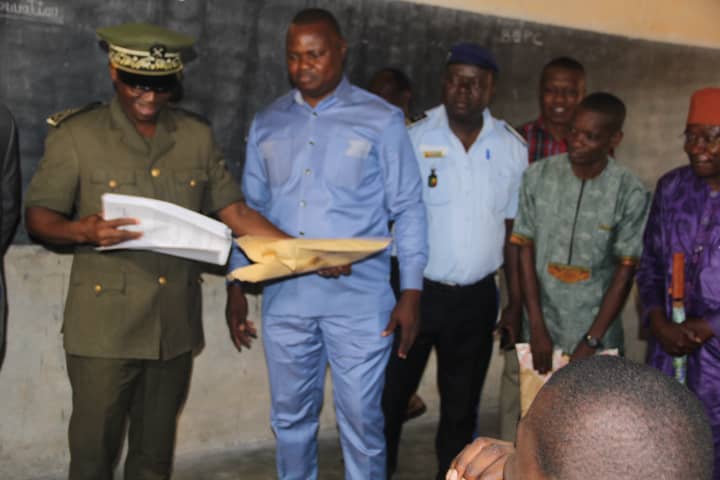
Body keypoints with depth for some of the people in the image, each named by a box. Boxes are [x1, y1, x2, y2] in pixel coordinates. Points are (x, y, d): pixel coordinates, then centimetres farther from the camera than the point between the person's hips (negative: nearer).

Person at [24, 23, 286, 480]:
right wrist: (82, 231, -25)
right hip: (104, 326, -3)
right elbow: (38, 215, -3)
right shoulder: (77, 135, -3)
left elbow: (234, 210, 6)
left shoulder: (197, 136, 7)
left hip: (175, 325, 3)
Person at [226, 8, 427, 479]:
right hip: (284, 297, 4)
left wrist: (411, 293, -8)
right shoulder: (267, 124, 9)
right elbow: (250, 209, 13)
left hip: (359, 299, -3)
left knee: (361, 419, 4)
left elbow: (408, 211, -2)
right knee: (291, 416, 14)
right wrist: (238, 286, 8)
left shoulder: (381, 120, -2)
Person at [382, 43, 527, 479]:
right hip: (415, 289, -2)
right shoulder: (413, 138, -6)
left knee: (461, 406, 14)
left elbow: (514, 228, 6)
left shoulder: (513, 148, 2)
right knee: (390, 397, 9)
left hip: (477, 298, 2)